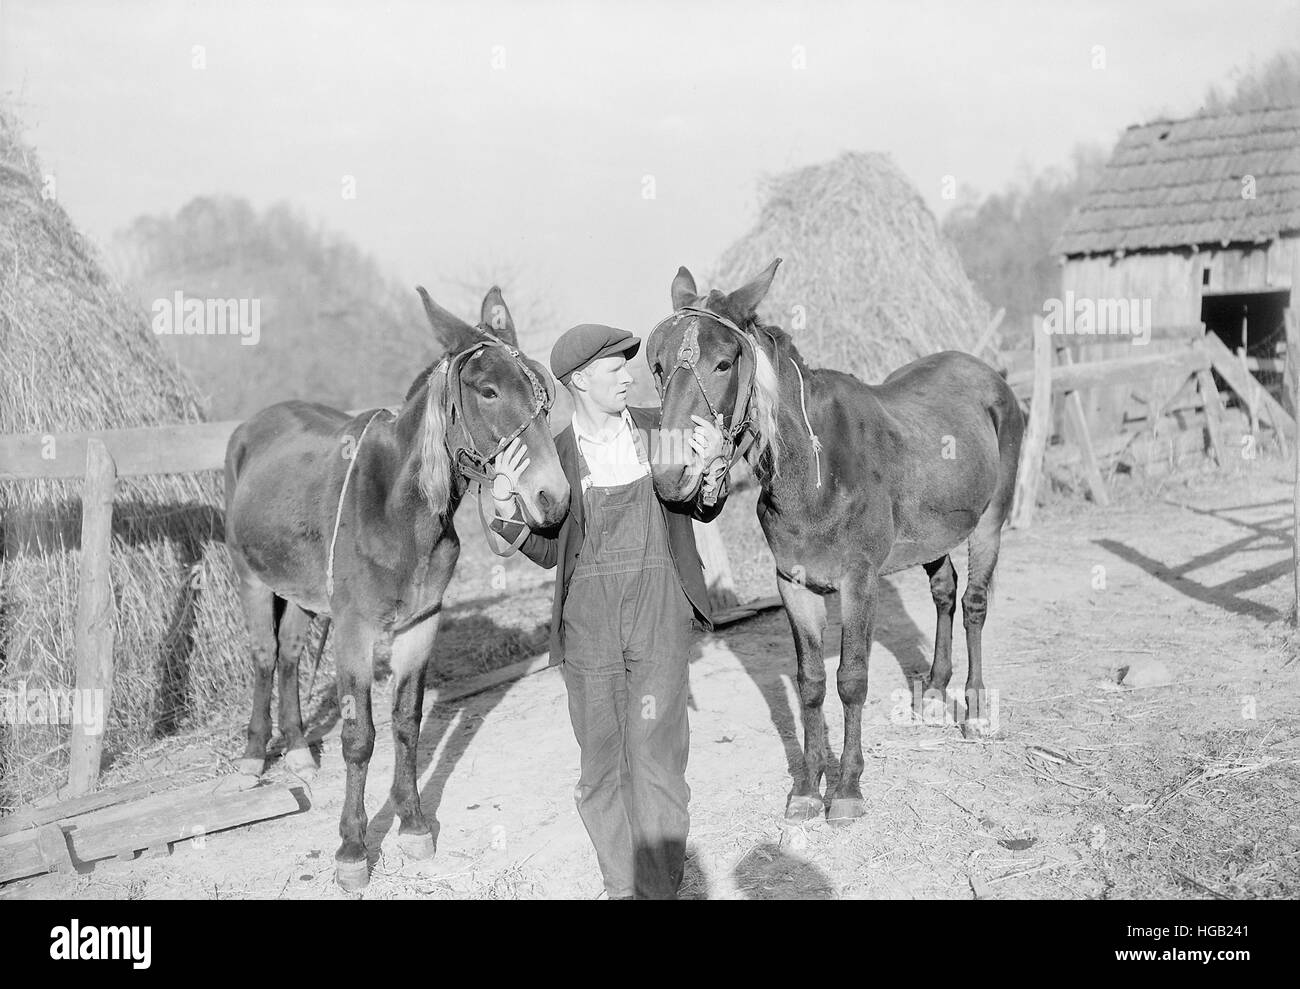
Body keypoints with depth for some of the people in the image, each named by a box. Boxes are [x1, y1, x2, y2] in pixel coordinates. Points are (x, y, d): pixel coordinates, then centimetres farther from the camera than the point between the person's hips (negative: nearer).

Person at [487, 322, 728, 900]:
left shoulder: (662, 429, 5)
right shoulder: (552, 454, 3)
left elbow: (704, 509, 6)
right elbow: (547, 550, 4)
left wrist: (713, 467, -16)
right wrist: (508, 507, -14)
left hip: (658, 612, -1)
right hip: (587, 621, 1)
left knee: (655, 757, -4)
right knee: (600, 760, 8)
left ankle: (660, 887, 7)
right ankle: (620, 884, 23)